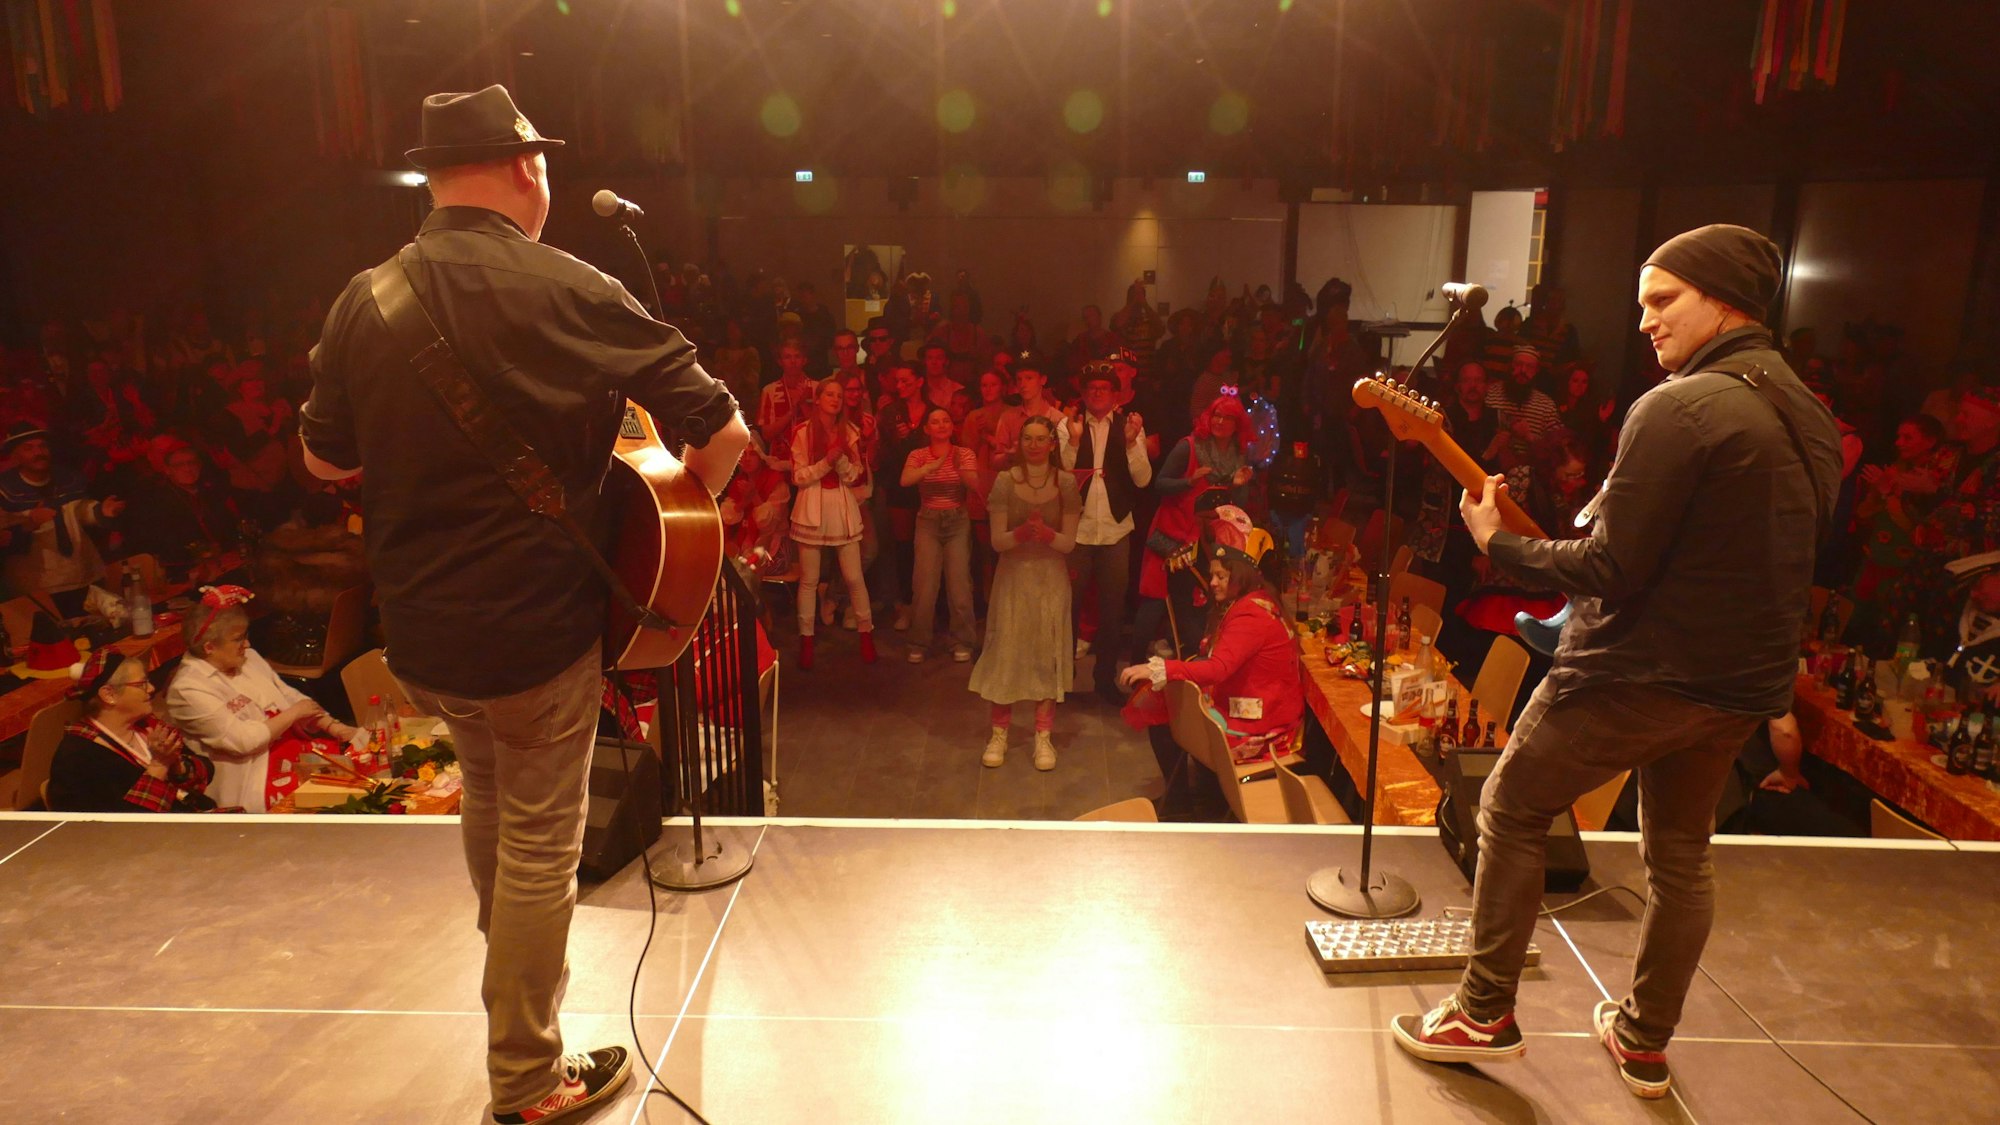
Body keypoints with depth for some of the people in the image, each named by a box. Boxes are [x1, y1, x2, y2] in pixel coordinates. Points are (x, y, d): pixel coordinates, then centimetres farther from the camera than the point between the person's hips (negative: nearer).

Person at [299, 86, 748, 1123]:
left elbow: (325, 460, 8)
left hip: (414, 628, 5)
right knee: (538, 843, 10)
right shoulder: (576, 295, -15)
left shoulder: (362, 301, -2)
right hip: (539, 627, -5)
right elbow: (722, 432, -15)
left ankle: (509, 955, 55)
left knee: (488, 793, 30)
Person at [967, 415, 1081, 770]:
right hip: (1013, 575, 0)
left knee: (1047, 652, 2)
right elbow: (997, 541, -7)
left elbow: (1069, 543, -4)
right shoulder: (1005, 481, -4)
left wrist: (1046, 534, -25)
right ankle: (999, 733, 13)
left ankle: (1043, 736, 12)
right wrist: (1021, 532, -27)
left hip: (1051, 577, 0)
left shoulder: (1066, 483, -3)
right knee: (1005, 652, 1)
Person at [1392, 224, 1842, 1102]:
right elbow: (1748, 562, 17)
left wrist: (1497, 543, -11)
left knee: (1511, 812, 9)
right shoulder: (1810, 419, 9)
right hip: (1745, 680, 8)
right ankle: (1644, 1043, 33)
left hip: (1640, 671, -8)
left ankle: (1485, 1013, 16)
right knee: (1680, 853, 21)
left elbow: (1612, 569, -22)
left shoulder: (1680, 408, -19)